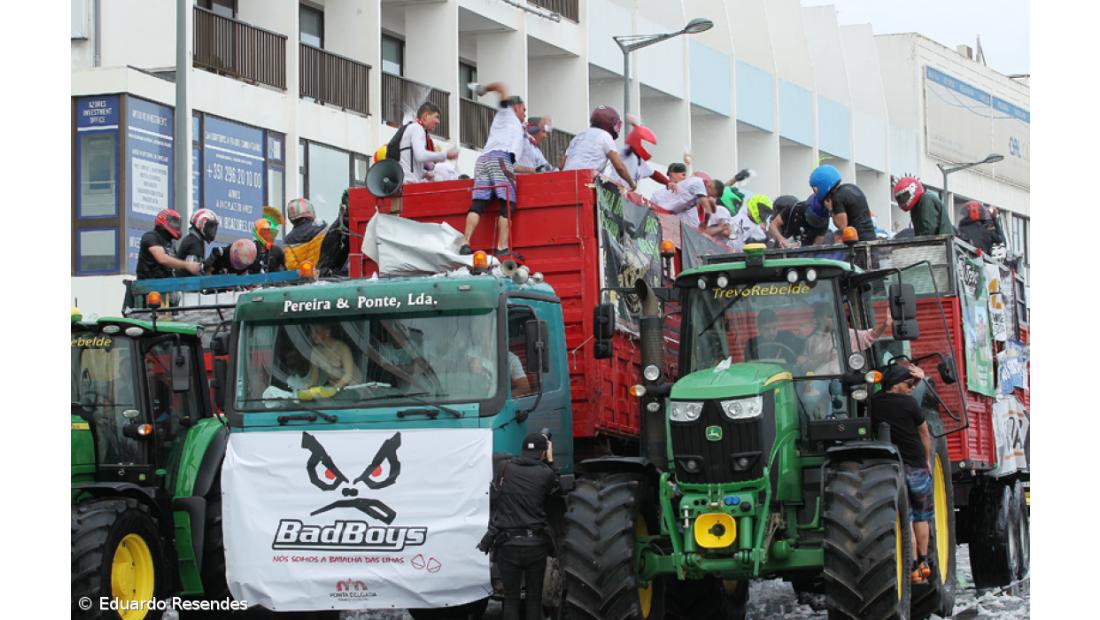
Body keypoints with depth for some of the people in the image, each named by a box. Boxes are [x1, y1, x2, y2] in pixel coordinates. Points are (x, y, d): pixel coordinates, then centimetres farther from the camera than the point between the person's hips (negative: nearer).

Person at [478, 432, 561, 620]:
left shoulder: (505, 468, 1)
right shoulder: (546, 474, -4)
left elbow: (494, 494, 15)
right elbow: (556, 491, 14)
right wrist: (550, 463, 18)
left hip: (508, 543, 1)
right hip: (536, 544, -1)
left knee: (511, 598, 7)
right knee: (534, 598, 10)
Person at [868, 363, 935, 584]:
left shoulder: (873, 404, -1)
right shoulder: (909, 403, -10)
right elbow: (924, 435, 2)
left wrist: (915, 377, 20)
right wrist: (927, 460, 16)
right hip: (916, 467, -2)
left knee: (905, 520, 2)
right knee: (921, 517, 15)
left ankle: (913, 568, -2)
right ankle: (924, 563, 19)